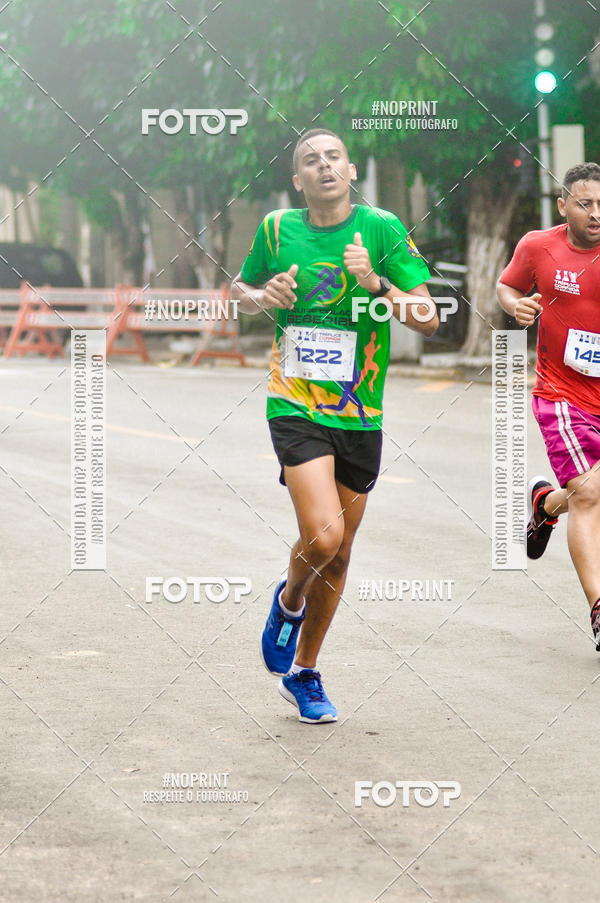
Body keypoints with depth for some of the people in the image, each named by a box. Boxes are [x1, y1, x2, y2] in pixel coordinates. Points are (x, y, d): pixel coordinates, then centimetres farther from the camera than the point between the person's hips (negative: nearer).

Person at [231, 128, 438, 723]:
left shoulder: (381, 229, -4)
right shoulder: (277, 229, 0)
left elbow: (428, 320, -6)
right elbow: (240, 289, 18)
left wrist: (376, 283, -22)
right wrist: (262, 298, -5)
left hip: (360, 416, 2)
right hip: (296, 407, -2)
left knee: (337, 556, 11)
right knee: (322, 537, -21)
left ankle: (303, 672, 30)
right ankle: (289, 600, 13)